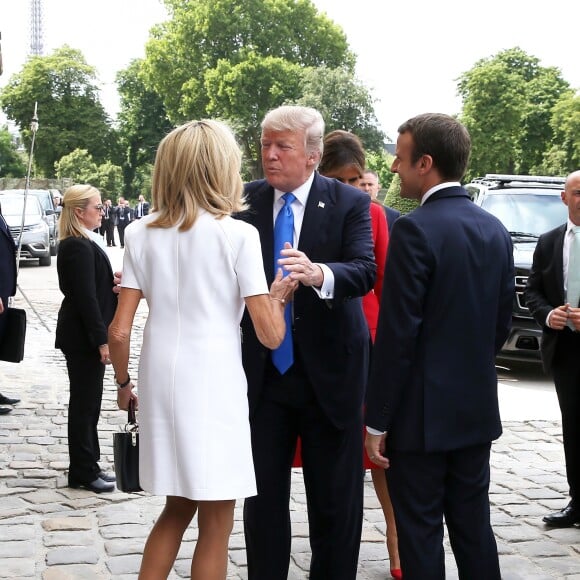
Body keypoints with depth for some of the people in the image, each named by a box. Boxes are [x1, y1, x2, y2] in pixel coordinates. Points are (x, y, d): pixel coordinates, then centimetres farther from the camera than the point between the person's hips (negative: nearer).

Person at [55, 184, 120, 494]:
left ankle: (88, 465, 24)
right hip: (83, 338, -10)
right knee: (85, 402, -1)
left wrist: (110, 281, 2)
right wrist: (101, 339, -22)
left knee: (88, 401, 15)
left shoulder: (85, 244, 12)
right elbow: (85, 297, -22)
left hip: (87, 335, 10)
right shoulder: (78, 247, -19)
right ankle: (82, 471, 8)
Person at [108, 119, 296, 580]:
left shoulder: (143, 234, 4)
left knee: (178, 508, 22)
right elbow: (271, 335, -9)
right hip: (214, 385, -5)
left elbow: (119, 330, 2)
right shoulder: (238, 235, -8)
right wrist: (278, 296, 10)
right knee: (216, 524, 10)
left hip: (160, 382, 5)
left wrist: (123, 383, 18)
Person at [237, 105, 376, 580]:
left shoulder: (349, 203, -5)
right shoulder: (247, 201, 3)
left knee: (336, 500, 9)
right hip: (263, 370, 2)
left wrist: (318, 274, -38)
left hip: (328, 371, -2)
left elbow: (364, 270, -18)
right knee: (263, 495, 10)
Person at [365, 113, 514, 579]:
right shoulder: (495, 230, 6)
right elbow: (502, 324, 12)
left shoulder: (416, 230, -16)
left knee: (420, 531, 4)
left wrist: (377, 422, -11)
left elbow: (397, 336, -17)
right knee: (473, 525, 15)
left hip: (422, 413, -7)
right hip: (478, 408, 7)